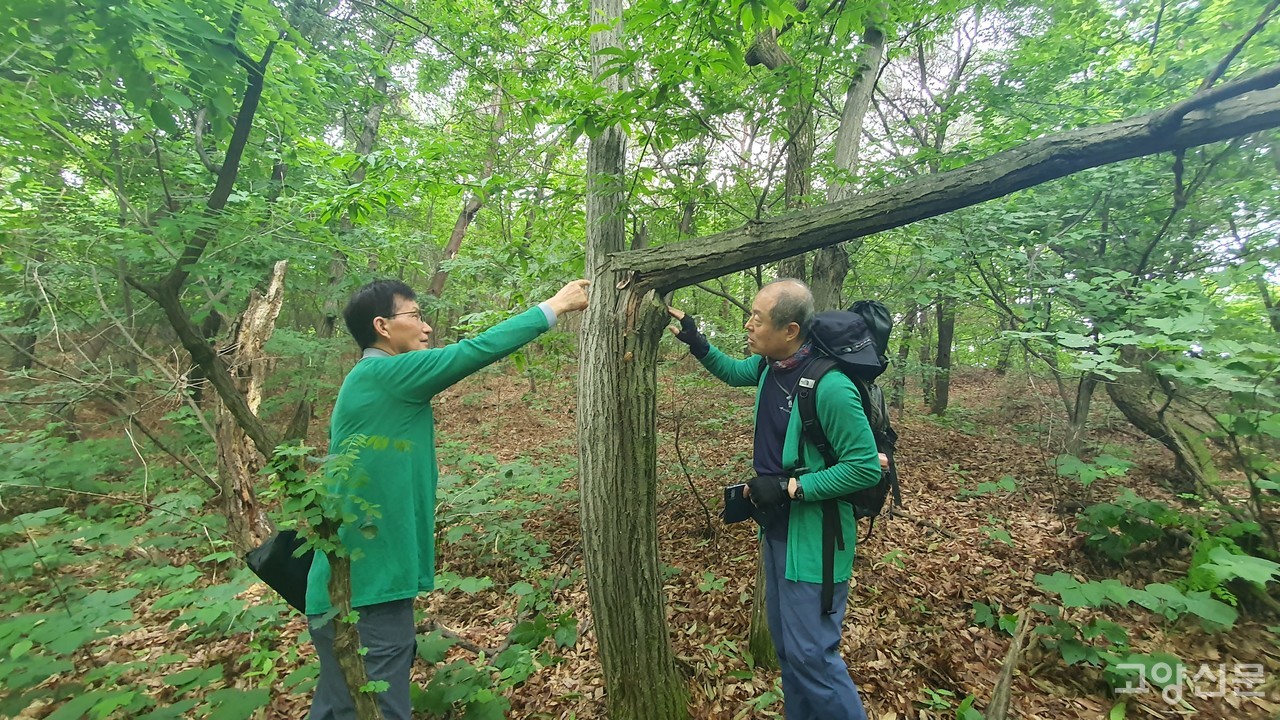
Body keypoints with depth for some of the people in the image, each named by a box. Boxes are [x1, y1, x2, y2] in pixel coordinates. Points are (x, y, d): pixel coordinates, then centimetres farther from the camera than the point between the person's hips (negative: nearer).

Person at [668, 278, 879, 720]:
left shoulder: (829, 386, -28)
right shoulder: (769, 365, -3)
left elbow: (866, 467, -23)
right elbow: (734, 372, 19)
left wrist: (789, 488, -23)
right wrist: (697, 344, 6)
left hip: (813, 534, -8)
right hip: (776, 523, 9)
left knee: (811, 653, 3)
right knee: (785, 642, 23)